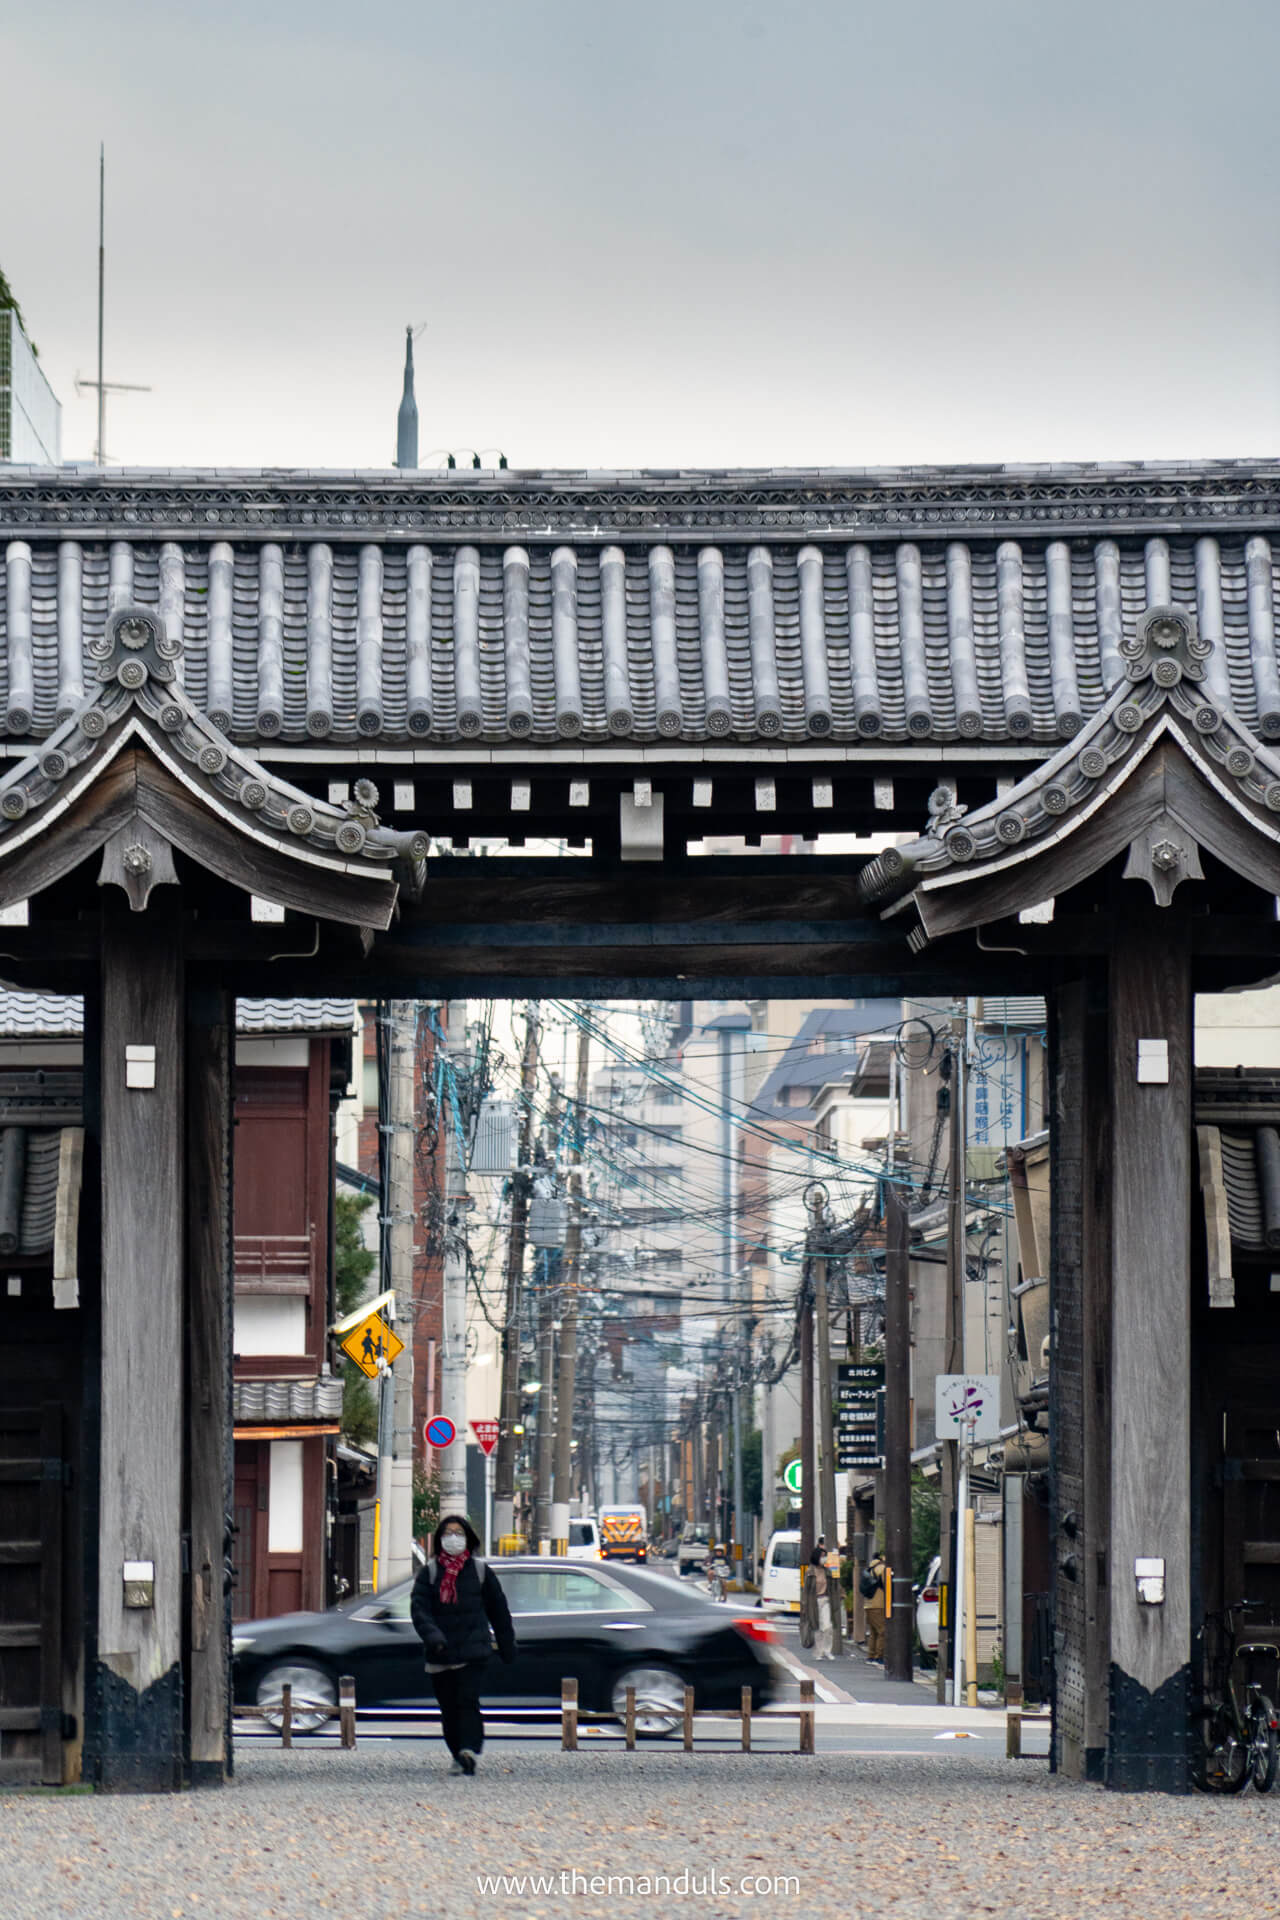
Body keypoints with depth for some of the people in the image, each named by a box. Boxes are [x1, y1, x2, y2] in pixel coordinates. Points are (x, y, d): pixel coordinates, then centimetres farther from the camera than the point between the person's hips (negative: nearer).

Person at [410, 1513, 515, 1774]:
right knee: (448, 1707, 4)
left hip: (472, 1651, -2)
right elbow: (419, 1608, -5)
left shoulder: (480, 1570, 7)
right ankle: (459, 1755, 15)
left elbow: (498, 1610, 14)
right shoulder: (429, 1572, 7)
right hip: (440, 1653, 2)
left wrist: (507, 1646, 15)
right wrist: (432, 1636, -22)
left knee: (467, 1701, -16)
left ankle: (469, 1751, -25)